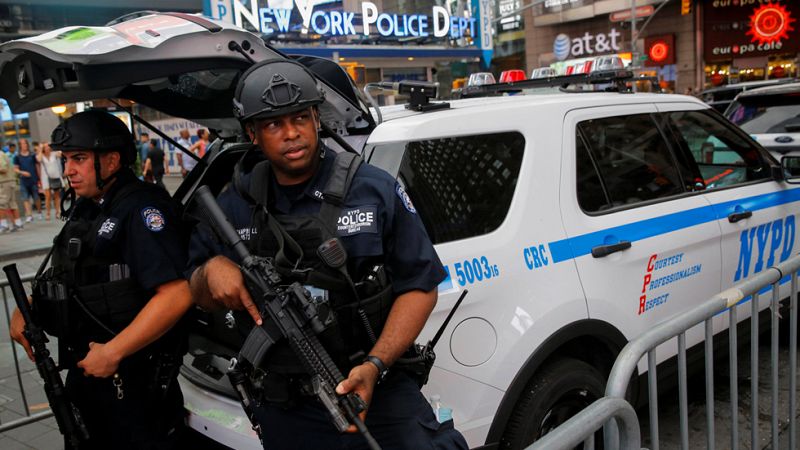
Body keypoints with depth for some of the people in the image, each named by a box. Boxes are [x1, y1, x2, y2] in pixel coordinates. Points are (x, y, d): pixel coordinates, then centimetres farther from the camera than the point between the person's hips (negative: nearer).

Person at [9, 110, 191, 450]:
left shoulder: (140, 208, -19)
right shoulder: (85, 208, 9)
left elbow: (176, 296, -28)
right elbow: (63, 277, 23)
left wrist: (112, 352, -23)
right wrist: (25, 308, 5)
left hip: (133, 382, -9)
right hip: (85, 371, 9)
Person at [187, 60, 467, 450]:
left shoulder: (376, 190, -4)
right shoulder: (232, 207, 3)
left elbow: (420, 286, -3)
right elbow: (200, 296, 14)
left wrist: (375, 366, -15)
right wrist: (211, 269, -9)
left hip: (377, 391, -2)